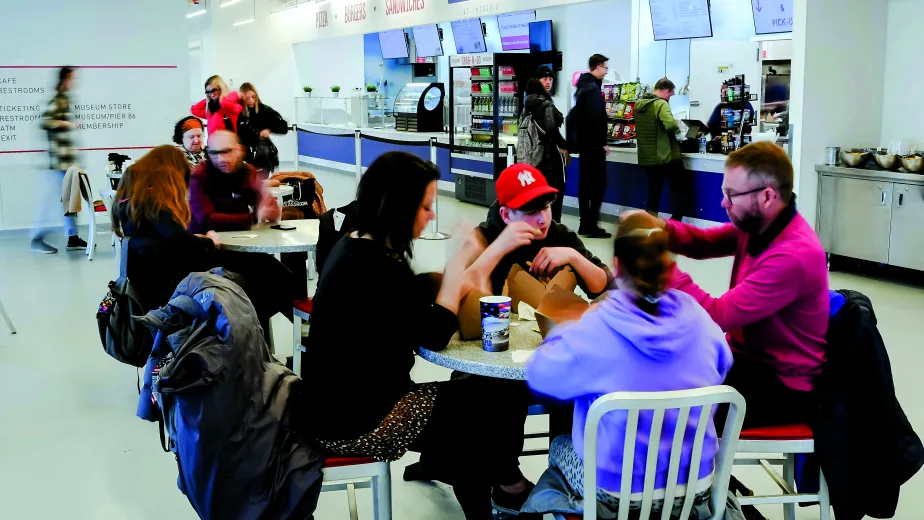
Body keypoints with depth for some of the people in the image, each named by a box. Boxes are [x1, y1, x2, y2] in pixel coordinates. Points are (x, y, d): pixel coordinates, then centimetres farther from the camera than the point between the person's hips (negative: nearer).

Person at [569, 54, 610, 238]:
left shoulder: (583, 86, 14)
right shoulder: (593, 88, -16)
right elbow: (595, 119, -22)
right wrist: (603, 143, -17)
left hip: (584, 142, 10)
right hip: (593, 144, -10)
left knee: (585, 182, 10)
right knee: (599, 183, -7)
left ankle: (585, 224, 13)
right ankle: (591, 225, -8)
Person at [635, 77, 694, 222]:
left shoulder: (638, 104, 9)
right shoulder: (660, 104, -15)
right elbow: (670, 124, -30)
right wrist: (678, 123, -9)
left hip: (646, 157, 7)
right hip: (666, 156, -7)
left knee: (653, 194, 16)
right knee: (682, 192, 5)